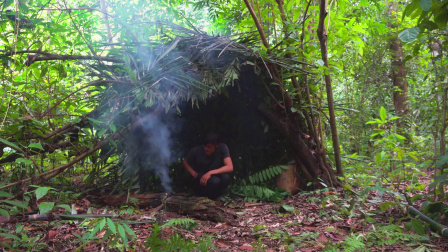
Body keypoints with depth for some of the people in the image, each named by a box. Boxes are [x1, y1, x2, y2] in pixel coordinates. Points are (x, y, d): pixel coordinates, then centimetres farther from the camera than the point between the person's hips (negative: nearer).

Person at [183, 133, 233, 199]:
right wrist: (195, 174, -15)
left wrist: (210, 173, -33)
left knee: (225, 177, -32)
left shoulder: (222, 148, -18)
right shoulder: (196, 150, -16)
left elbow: (230, 167, -26)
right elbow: (185, 163, 1)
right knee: (214, 181, -35)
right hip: (200, 180, -2)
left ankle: (212, 198, -6)